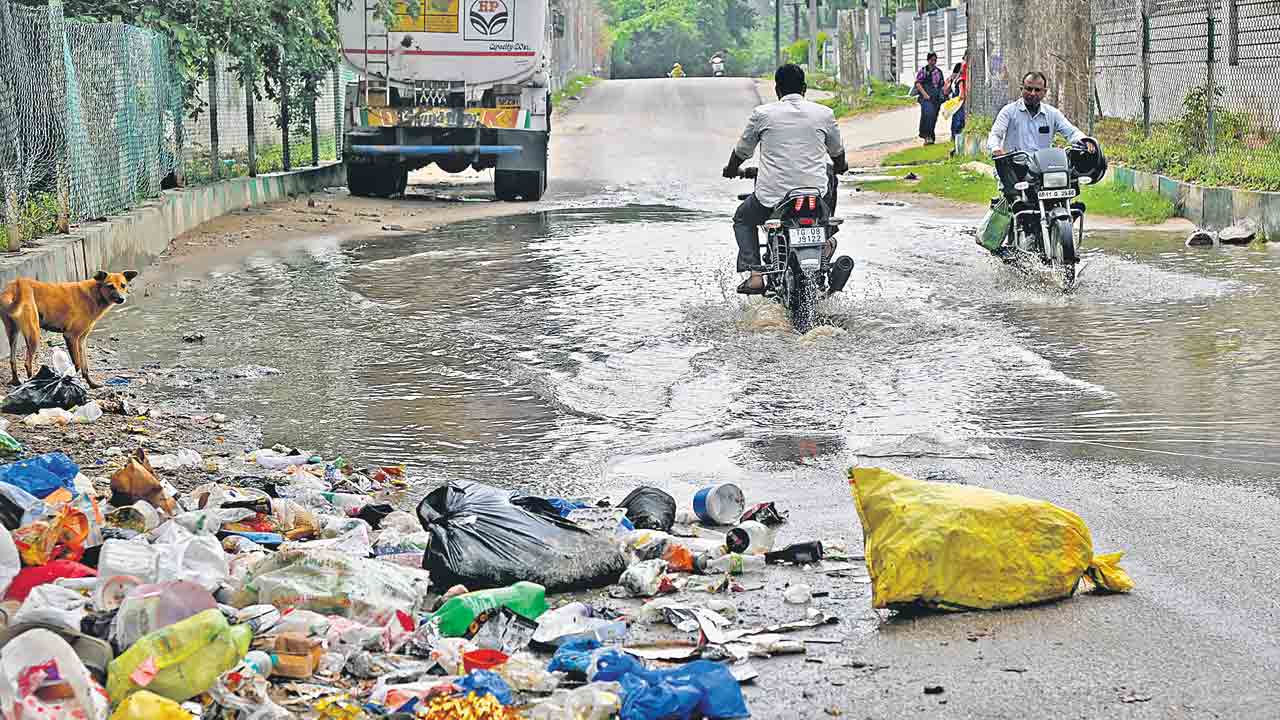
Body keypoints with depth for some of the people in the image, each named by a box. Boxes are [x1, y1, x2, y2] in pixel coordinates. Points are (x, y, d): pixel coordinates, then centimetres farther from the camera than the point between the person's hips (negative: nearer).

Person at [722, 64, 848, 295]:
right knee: (829, 172, 35)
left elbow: (742, 151, 12)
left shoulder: (762, 114, 0)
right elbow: (837, 152, 21)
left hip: (773, 195, -2)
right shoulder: (824, 113, 4)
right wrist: (840, 166, 45)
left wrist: (731, 169, 35)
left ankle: (754, 274, 6)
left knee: (743, 219, 27)